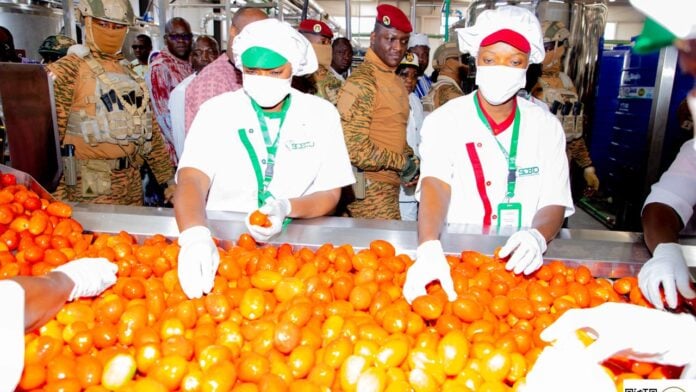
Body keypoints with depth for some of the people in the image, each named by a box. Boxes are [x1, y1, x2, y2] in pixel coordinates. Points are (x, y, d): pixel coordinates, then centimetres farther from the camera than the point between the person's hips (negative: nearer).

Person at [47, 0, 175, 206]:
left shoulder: (129, 74, 13)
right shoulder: (66, 71, -8)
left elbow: (150, 131, 14)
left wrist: (169, 179, 10)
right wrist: (57, 197, -16)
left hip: (132, 189, 6)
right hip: (89, 193, -6)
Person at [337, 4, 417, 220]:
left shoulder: (395, 81, 12)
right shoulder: (362, 81, -16)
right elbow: (355, 148, -23)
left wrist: (411, 161, 5)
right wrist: (403, 163, -13)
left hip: (388, 185, 9)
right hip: (370, 188, -9)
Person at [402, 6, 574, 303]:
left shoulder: (547, 127, 3)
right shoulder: (443, 120, -5)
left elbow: (554, 203, -2)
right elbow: (435, 185, -20)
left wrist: (537, 236, -25)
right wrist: (429, 248, -38)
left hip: (518, 262, 2)